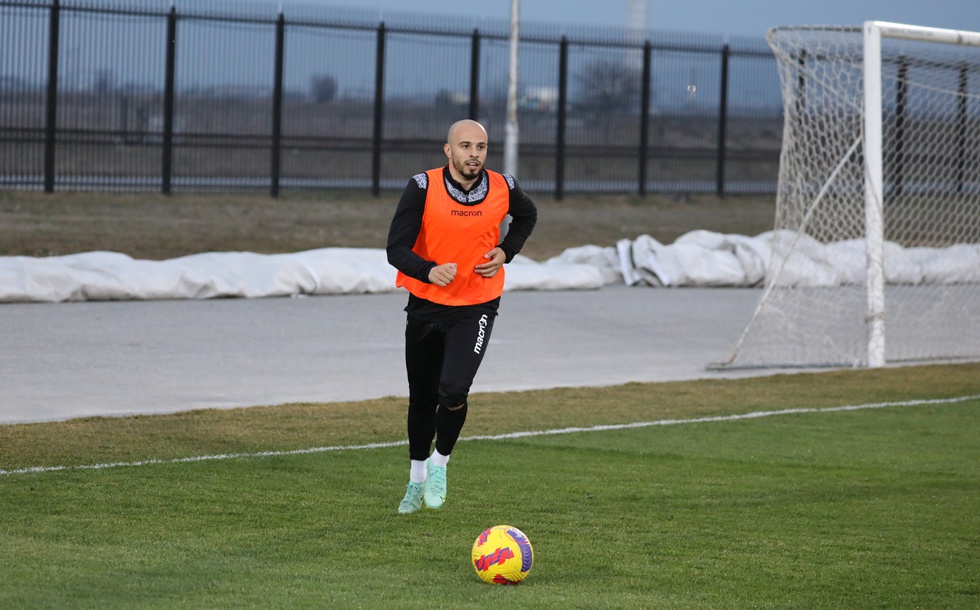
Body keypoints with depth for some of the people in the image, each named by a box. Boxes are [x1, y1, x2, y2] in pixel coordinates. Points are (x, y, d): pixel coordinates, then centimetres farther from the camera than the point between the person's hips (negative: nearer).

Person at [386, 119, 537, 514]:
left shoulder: (503, 188, -9)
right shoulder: (423, 188, -15)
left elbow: (526, 215, 16)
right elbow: (396, 249, -21)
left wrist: (506, 252, -2)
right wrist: (430, 271, -40)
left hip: (476, 308, -1)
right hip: (426, 304, 1)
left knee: (453, 392, -19)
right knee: (422, 400, 12)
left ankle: (440, 464, 8)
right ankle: (417, 478, 34)